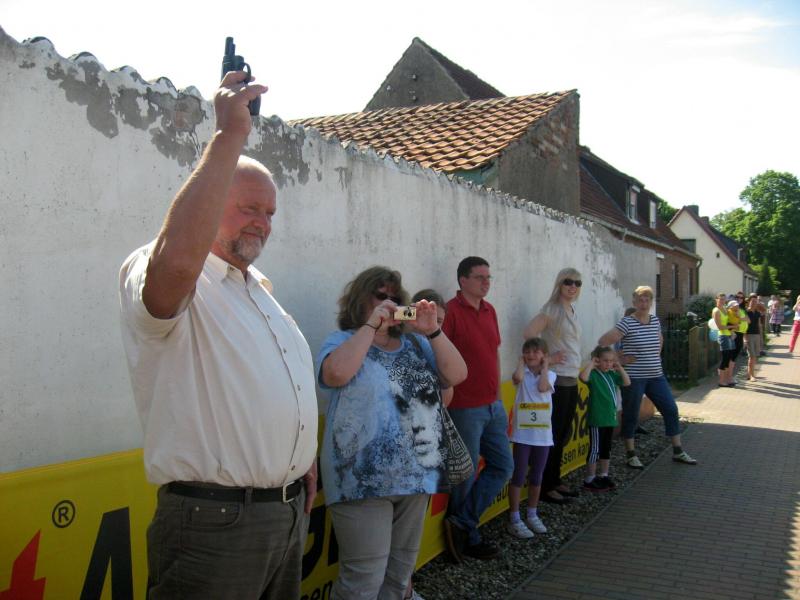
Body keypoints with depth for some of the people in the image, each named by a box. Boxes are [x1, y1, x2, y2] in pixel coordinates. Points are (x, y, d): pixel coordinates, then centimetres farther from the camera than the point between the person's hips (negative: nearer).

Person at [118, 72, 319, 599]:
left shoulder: (259, 287, 16)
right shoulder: (153, 275, -12)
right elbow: (177, 262, -38)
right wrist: (230, 136, -34)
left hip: (290, 511, 8)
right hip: (214, 521, -8)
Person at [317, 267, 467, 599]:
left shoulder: (415, 344, 14)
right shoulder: (342, 341, 0)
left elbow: (457, 375, 3)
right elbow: (336, 373, -23)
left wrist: (432, 331, -7)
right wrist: (371, 325, -16)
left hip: (417, 476, 6)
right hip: (364, 480, -5)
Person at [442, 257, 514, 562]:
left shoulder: (489, 311, 11)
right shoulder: (451, 312, -14)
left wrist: (499, 397, 18)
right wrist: (445, 404, -18)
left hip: (493, 407, 8)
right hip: (465, 408, -8)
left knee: (503, 467, 12)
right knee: (467, 474, 4)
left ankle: (460, 523, 17)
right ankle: (469, 539, 21)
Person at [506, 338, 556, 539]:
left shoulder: (550, 374, 2)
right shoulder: (522, 373, -2)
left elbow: (542, 388, -19)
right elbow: (517, 378, -27)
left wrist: (544, 368, -7)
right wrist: (521, 363, -9)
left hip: (542, 433, 3)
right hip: (522, 433, -2)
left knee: (536, 477, 15)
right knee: (518, 476, 0)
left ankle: (532, 515, 29)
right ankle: (514, 519, 7)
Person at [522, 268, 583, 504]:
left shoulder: (571, 311, 14)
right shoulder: (552, 310, -11)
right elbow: (529, 333, -23)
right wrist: (547, 358, -15)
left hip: (572, 380, 8)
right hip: (557, 379, -8)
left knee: (563, 435, 14)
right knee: (554, 435, -3)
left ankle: (555, 480, 24)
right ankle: (546, 487, 5)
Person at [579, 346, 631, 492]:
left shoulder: (611, 374, 9)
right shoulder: (594, 374, -14)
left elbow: (627, 382, 12)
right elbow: (583, 377, -35)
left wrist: (619, 368, 5)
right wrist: (591, 364, -23)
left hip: (610, 418, 8)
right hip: (596, 419, -8)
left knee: (606, 448, 17)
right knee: (595, 449, -1)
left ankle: (603, 476, 29)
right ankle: (589, 480, 7)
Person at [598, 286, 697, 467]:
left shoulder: (656, 321, 7)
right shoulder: (627, 323, -14)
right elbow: (603, 341, -21)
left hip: (656, 376, 6)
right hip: (633, 378, -6)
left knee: (671, 410, 7)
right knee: (631, 415, 3)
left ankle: (678, 452, 19)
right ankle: (631, 455, 16)